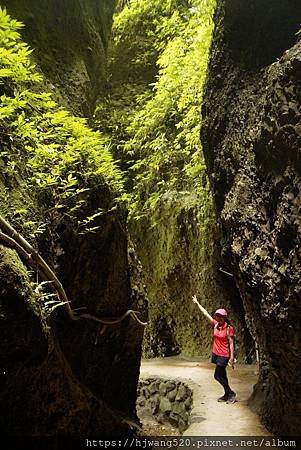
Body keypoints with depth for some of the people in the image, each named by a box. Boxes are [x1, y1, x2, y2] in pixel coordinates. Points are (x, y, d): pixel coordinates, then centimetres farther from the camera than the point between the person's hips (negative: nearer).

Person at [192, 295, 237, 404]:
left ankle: (231, 394, 7)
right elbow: (206, 314, 5)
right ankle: (227, 395, 26)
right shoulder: (215, 325, 1)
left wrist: (232, 357, -16)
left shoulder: (229, 328, -15)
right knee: (222, 375, 14)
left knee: (217, 375, -6)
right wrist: (197, 303, 9)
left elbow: (231, 343, -13)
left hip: (224, 355, -7)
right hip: (216, 353, 7)